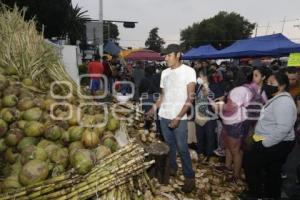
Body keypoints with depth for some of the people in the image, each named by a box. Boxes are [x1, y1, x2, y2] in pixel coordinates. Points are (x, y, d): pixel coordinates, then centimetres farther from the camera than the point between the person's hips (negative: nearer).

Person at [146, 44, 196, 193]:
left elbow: (190, 98, -11)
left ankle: (189, 176, 16)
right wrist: (154, 108, 4)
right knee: (169, 145, 14)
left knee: (182, 148, 0)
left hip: (180, 118, -5)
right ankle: (172, 168, 33)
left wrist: (178, 117, -18)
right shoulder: (164, 73, 10)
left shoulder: (188, 71, -6)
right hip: (164, 116, 5)